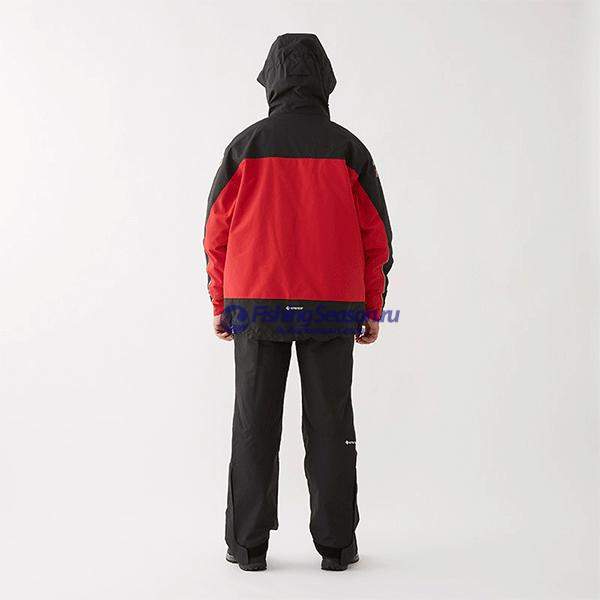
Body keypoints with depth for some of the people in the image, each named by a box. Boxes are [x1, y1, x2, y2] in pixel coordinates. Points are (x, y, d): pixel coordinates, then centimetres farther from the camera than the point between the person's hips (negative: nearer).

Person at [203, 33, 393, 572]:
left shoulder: (246, 146, 0)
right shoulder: (348, 148, 1)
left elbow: (217, 230, 1)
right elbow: (376, 235, 1)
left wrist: (221, 305, 9)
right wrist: (372, 310, 8)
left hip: (256, 306, 0)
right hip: (332, 307, 0)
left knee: (255, 426, 7)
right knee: (330, 425, 7)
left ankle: (249, 545, 12)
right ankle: (336, 545, 11)